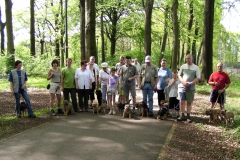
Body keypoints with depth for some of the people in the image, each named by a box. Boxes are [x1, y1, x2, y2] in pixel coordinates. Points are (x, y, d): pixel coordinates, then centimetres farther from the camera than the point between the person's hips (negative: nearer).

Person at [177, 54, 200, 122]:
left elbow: (198, 78, -3)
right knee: (182, 101, -3)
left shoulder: (196, 67, 1)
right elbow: (179, 75, 8)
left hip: (191, 88, -1)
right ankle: (182, 115, 4)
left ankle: (188, 116, 11)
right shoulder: (183, 66, 7)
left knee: (189, 102, 5)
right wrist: (183, 82, -9)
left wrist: (191, 83, -16)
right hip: (182, 86, 2)